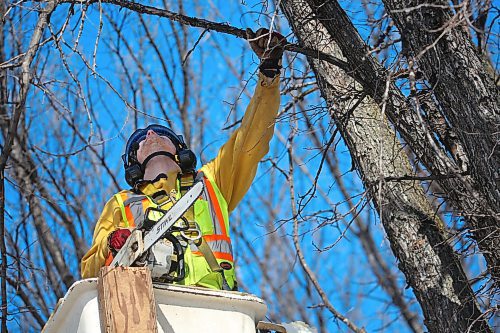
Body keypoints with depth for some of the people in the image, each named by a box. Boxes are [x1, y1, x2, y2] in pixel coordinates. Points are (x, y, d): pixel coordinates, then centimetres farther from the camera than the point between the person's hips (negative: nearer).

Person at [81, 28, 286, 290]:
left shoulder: (209, 183, 35)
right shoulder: (121, 204, 33)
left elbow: (251, 142, 27)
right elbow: (89, 271, 23)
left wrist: (269, 72, 21)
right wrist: (112, 245, 0)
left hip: (208, 295, 0)